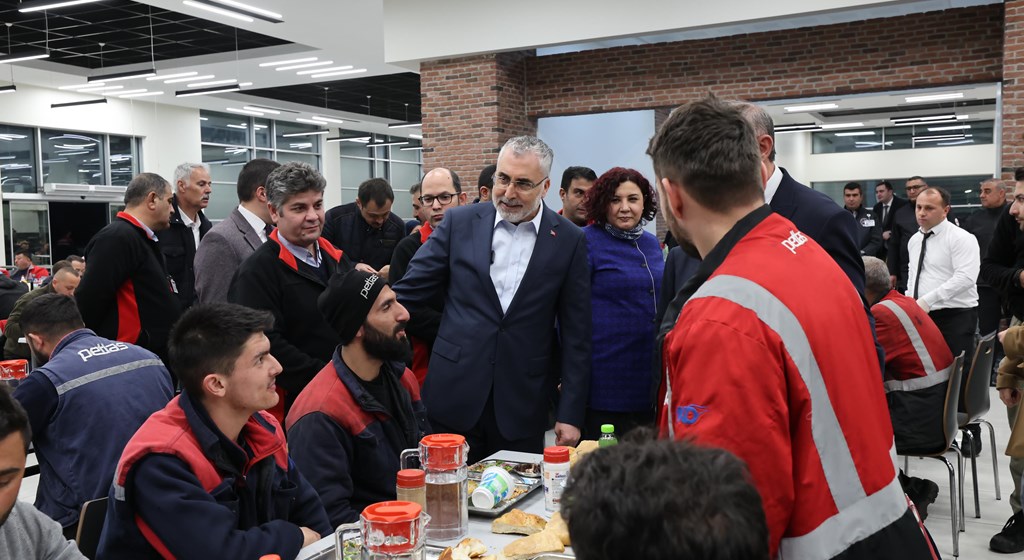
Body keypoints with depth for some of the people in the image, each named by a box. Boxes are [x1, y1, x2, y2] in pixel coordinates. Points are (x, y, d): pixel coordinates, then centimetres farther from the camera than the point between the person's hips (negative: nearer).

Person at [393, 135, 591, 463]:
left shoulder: (569, 241, -1)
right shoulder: (459, 223, 1)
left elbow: (575, 334, 0)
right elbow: (411, 291, 3)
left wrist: (571, 413, -3)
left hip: (522, 408, 0)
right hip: (455, 398, 1)